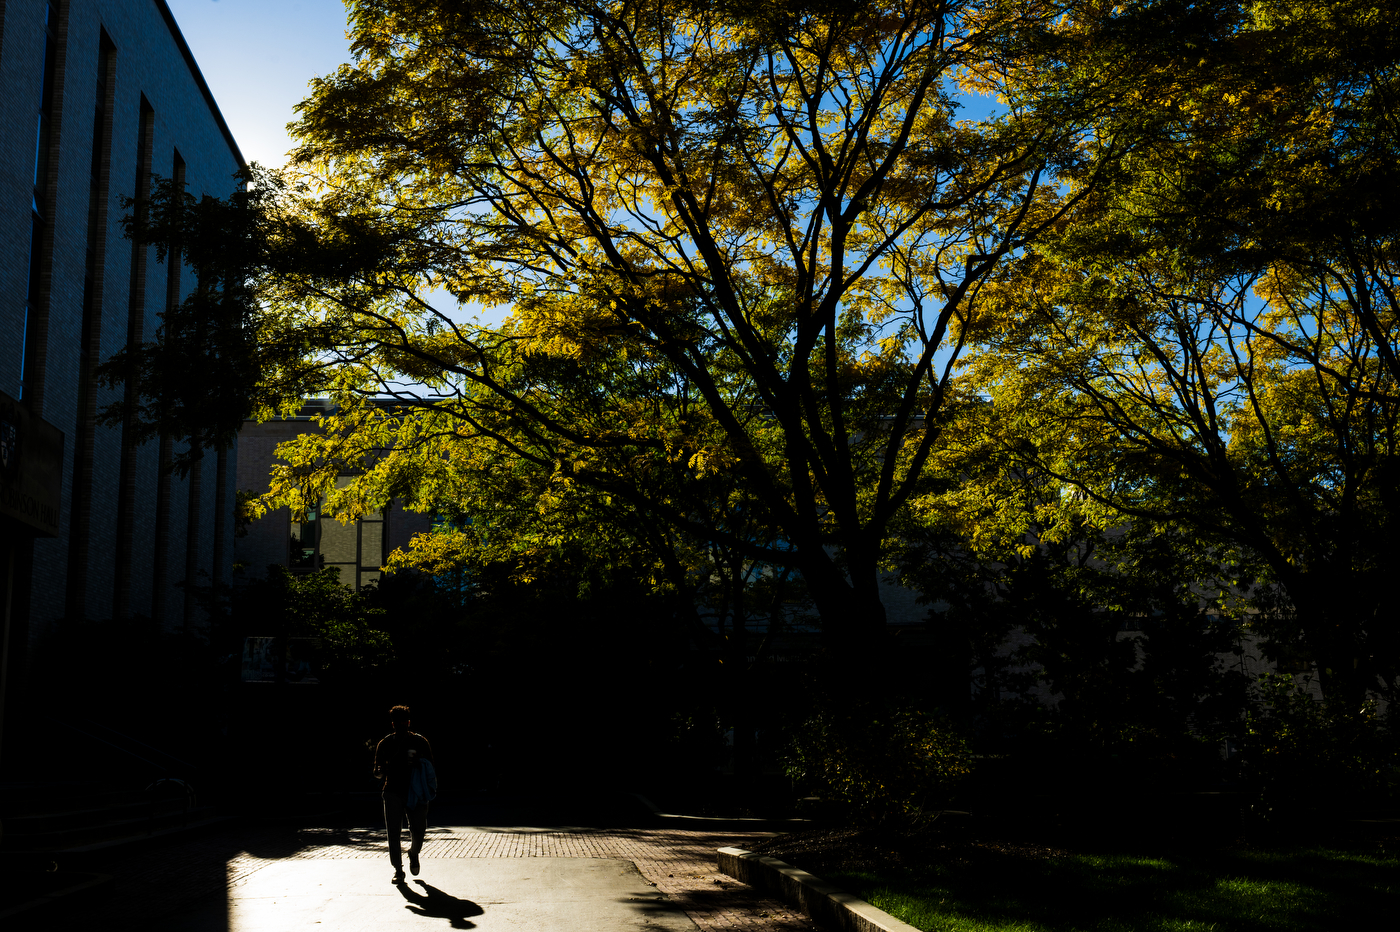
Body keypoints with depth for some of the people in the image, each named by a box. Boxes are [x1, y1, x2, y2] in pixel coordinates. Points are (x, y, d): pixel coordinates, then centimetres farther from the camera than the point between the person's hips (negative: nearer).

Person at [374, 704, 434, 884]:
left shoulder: (420, 742, 6)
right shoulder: (385, 744, 8)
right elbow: (377, 772, 11)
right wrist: (381, 771, -13)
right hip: (393, 792, 0)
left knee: (418, 830, -2)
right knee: (393, 832, -6)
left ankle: (413, 854, 30)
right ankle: (398, 869, 2)